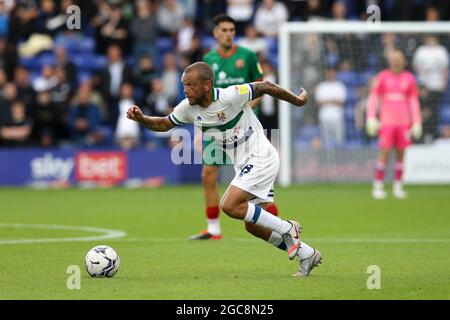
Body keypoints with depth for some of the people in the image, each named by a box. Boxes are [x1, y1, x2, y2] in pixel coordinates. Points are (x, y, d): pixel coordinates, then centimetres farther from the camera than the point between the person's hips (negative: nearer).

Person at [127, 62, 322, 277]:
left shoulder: (230, 96, -22)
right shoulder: (189, 108, -3)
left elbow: (265, 87, -11)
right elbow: (163, 124, 10)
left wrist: (297, 101, 2)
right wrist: (141, 119, -10)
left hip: (260, 157, -8)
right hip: (244, 165, 8)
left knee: (229, 205, -22)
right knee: (252, 225, 9)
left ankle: (286, 229, -7)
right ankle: (307, 254, 23)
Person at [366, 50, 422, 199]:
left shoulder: (409, 78, 9)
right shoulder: (382, 77, 4)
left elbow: (414, 101, 11)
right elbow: (373, 98, 5)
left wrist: (417, 122, 7)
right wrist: (371, 118, -4)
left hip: (403, 122, 2)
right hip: (386, 121, -2)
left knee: (401, 154, 3)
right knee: (384, 153, -8)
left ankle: (398, 186, 10)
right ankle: (378, 186, -3)